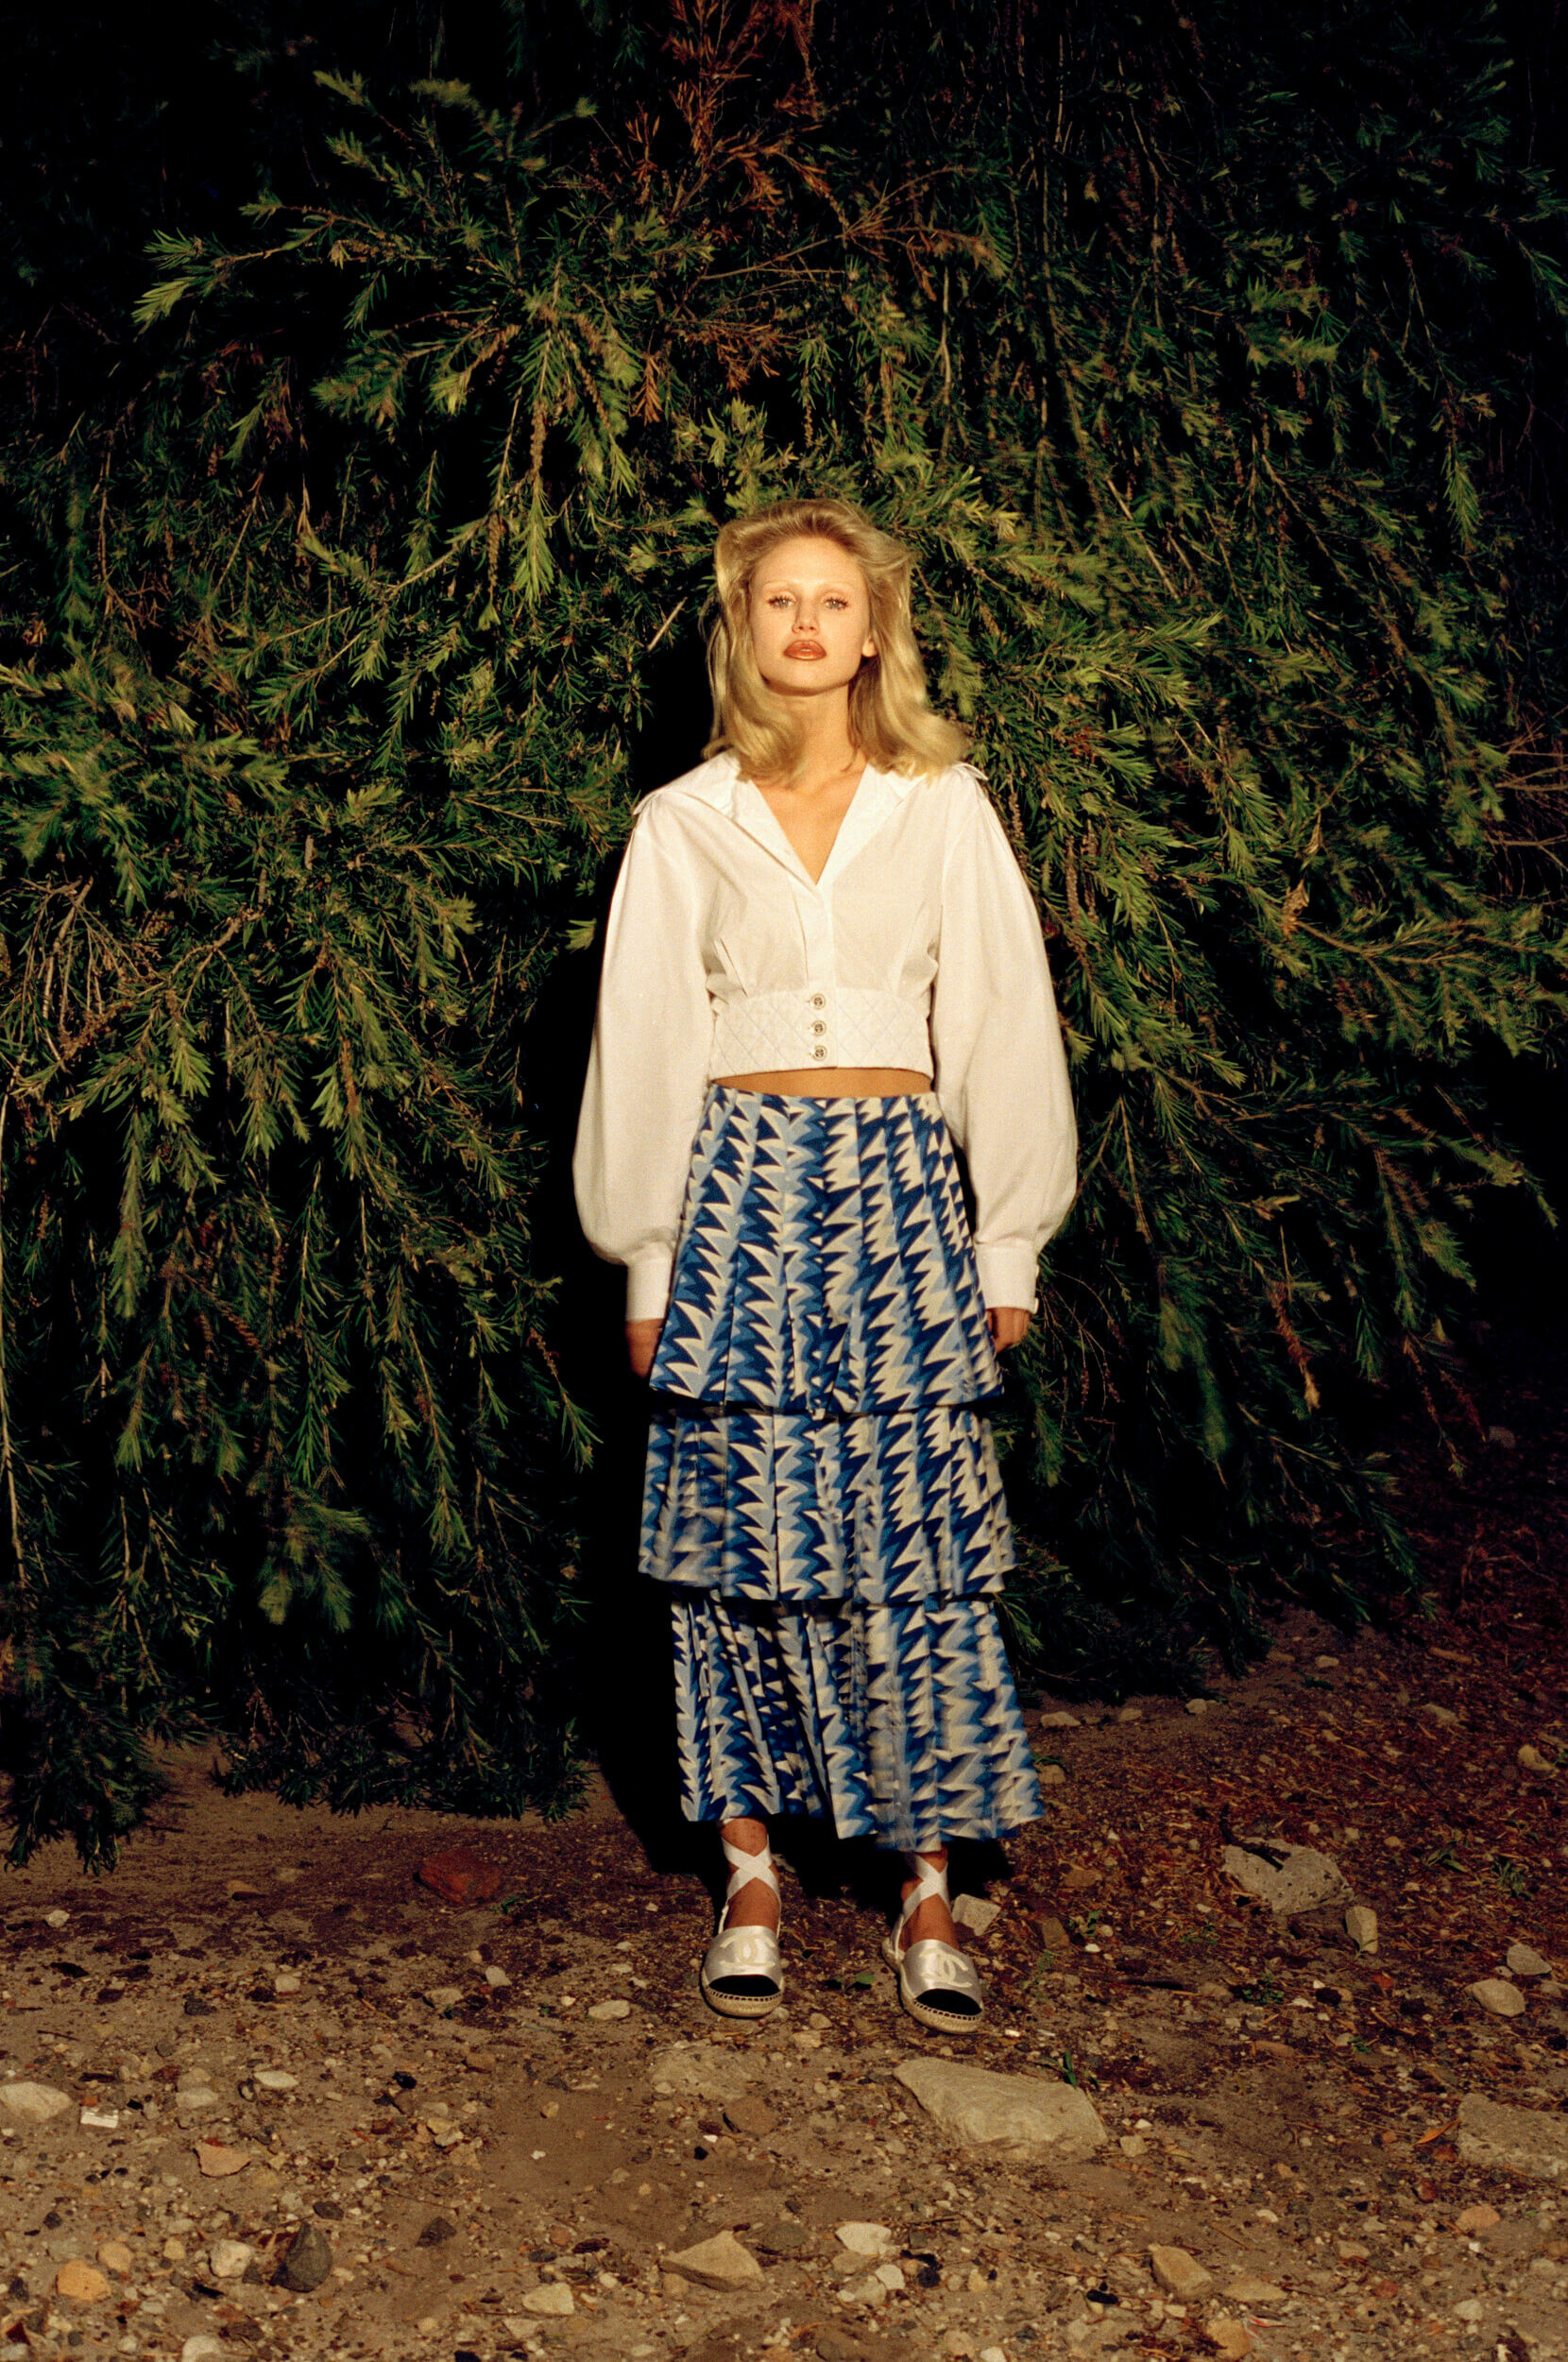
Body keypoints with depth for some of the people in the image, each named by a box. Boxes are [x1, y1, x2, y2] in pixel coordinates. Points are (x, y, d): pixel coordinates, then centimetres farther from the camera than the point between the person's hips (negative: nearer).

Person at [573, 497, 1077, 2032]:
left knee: (915, 1542, -4)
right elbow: (641, 1046, 9)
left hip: (899, 1189, 0)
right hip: (737, 1191, 0)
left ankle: (928, 1891, 6)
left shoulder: (944, 811, 8)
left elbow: (1002, 1027, 8)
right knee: (742, 1533, 1)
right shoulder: (681, 826, 7)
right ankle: (751, 1871, 13)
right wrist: (646, 1265, 6)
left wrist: (1009, 1249, 5)